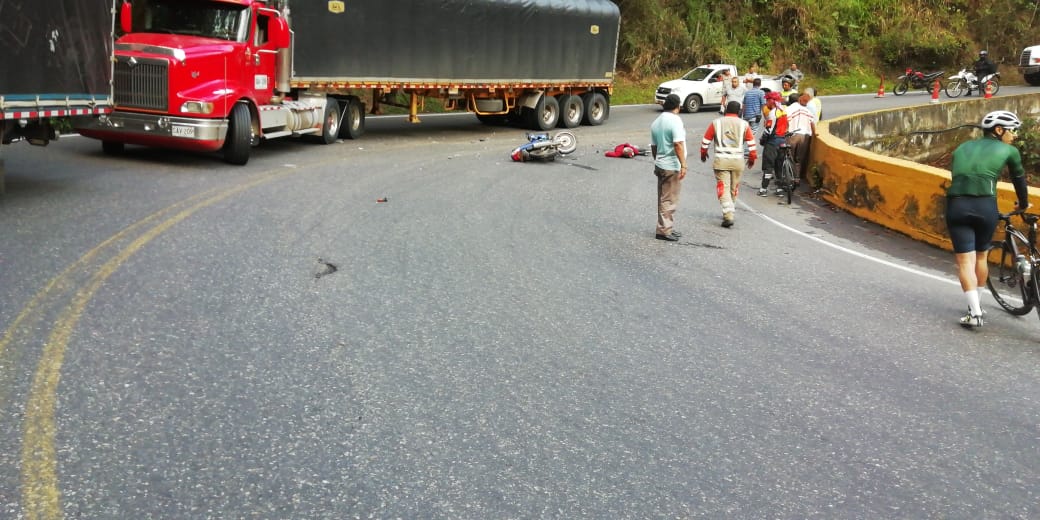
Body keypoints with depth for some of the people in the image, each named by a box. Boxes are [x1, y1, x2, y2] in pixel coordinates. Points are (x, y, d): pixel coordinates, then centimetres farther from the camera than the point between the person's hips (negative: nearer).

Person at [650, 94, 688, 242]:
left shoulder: (656, 122, 13)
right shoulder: (675, 120, -14)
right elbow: (678, 144, -22)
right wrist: (683, 165, -23)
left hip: (660, 165, 9)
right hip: (672, 167, -9)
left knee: (664, 198, 15)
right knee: (668, 200, -4)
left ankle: (667, 228, 22)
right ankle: (664, 231, -2)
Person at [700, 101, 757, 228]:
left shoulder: (716, 123, 2)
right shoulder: (743, 124, 3)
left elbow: (706, 140, 7)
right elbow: (751, 142, 4)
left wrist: (703, 153, 23)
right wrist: (752, 157, 17)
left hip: (721, 160, -2)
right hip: (738, 161, 2)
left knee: (723, 188, -4)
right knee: (734, 188, 16)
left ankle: (728, 216, -17)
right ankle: (729, 212, 27)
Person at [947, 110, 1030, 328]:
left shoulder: (962, 148, 25)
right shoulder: (1009, 151, 16)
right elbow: (1019, 179, 28)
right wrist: (1023, 204, 45)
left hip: (956, 204, 1)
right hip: (985, 206, -1)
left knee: (964, 260, 3)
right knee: (981, 256, 20)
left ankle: (975, 313, -5)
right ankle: (976, 305, 32)